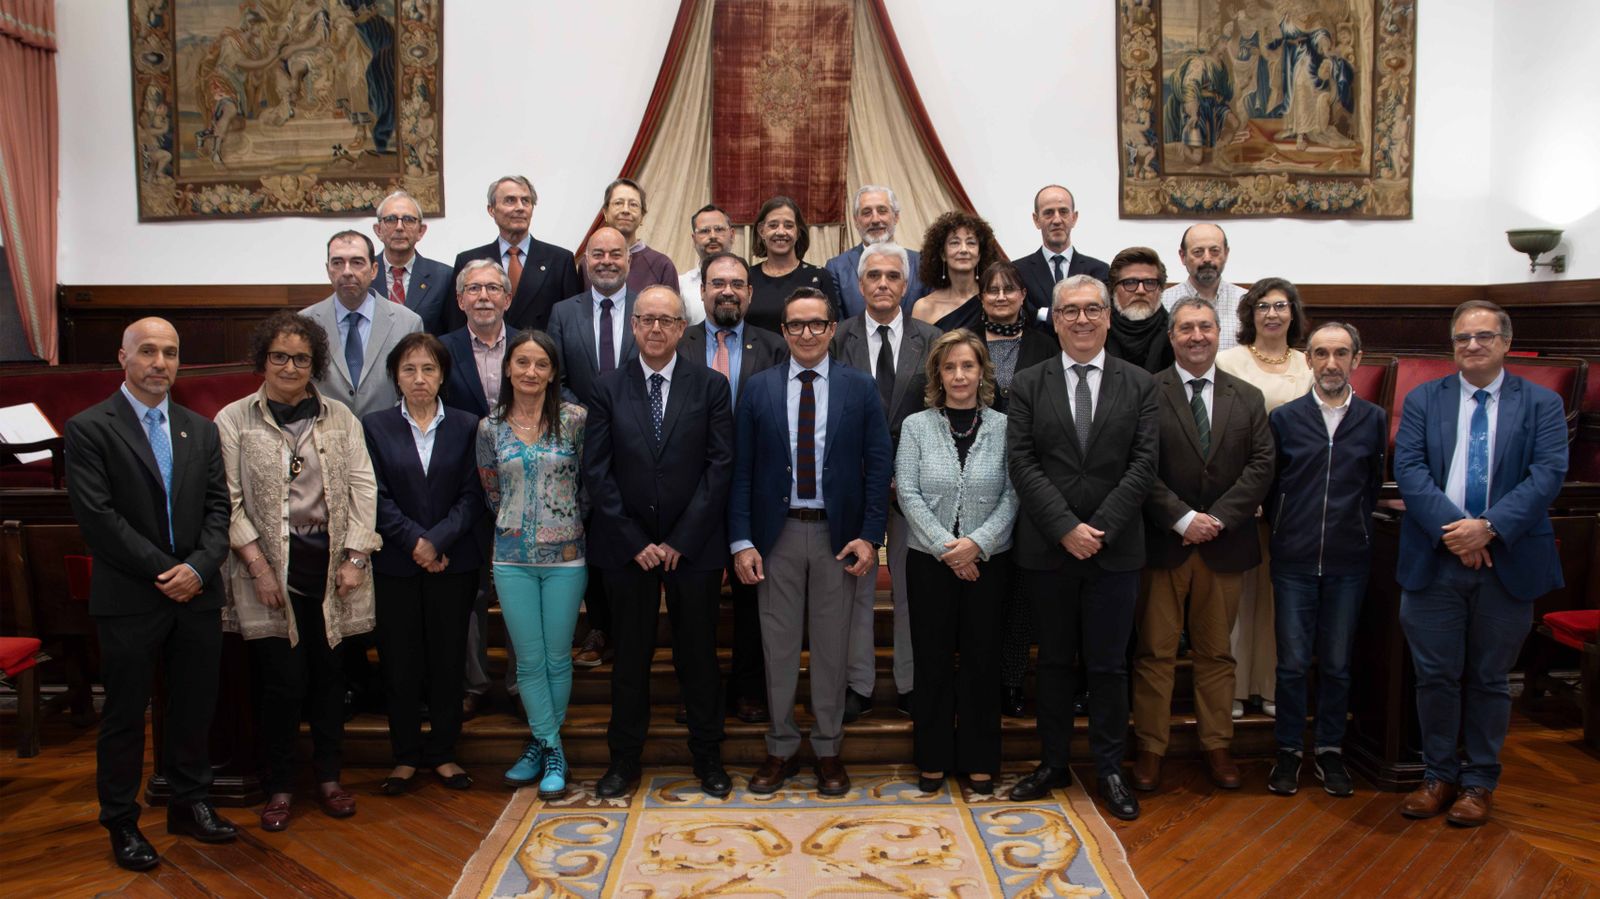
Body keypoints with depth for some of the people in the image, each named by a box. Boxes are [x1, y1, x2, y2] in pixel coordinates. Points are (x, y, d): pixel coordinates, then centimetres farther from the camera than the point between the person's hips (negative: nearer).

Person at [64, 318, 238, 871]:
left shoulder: (201, 430, 10)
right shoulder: (89, 429, -5)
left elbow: (217, 507, 6)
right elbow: (98, 517, -12)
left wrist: (198, 568, -10)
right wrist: (165, 571, -14)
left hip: (197, 595, 4)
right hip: (129, 599, -4)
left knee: (195, 707, 13)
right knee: (125, 714, 8)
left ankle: (190, 803, 29)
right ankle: (122, 822, 22)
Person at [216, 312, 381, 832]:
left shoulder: (340, 418, 9)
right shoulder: (234, 420, 2)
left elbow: (362, 489, 5)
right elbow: (230, 501, -2)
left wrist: (355, 558, -3)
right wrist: (258, 565, -9)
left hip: (331, 564, 2)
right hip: (272, 568, -2)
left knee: (329, 673, 8)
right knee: (284, 680, -2)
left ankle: (328, 777, 24)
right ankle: (278, 787, 16)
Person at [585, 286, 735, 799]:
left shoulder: (711, 386, 0)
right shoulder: (608, 389, 3)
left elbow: (720, 466, -5)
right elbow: (596, 472, -1)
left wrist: (680, 540, -10)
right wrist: (635, 542, -8)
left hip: (694, 545, -1)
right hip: (627, 545, 1)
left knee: (698, 654, 9)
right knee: (631, 655, 11)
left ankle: (707, 756, 24)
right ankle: (624, 759, 25)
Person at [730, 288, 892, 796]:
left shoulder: (860, 388, 2)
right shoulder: (757, 388, 3)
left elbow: (879, 465, 0)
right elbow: (741, 469, 1)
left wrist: (869, 536, -8)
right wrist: (741, 541, -6)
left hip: (837, 535, 0)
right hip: (777, 534, 1)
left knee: (832, 647, 9)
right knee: (778, 648, 8)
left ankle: (828, 751, 24)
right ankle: (781, 750, 23)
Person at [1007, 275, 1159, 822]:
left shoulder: (1139, 385, 5)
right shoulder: (1028, 385, 3)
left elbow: (1143, 464, -3)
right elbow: (1023, 464, -4)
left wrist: (1100, 528, -13)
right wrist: (1065, 528, -14)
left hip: (1115, 550, 0)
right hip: (1047, 551, 0)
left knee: (1109, 665, 7)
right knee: (1054, 661, 11)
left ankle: (1109, 770, 21)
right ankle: (1054, 763, 25)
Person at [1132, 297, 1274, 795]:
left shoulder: (1248, 398, 10)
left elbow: (1261, 465, 1)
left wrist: (1218, 518, -11)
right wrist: (1182, 519, -15)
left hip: (1224, 544, 3)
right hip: (1163, 543, -3)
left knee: (1216, 652, 13)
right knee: (1155, 652, 3)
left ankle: (1217, 746, 25)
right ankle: (1150, 749, 13)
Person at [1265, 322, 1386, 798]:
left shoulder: (1374, 419, 4)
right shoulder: (1283, 418, 1)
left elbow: (1373, 485, 11)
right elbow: (1268, 484, 7)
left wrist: (1354, 530, 7)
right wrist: (1286, 530, 4)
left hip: (1349, 562, 1)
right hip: (1294, 561, -1)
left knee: (1337, 663, 8)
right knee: (1292, 662, 3)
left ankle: (1329, 750, 22)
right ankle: (1289, 750, 16)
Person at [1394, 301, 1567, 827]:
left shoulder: (1542, 404, 4)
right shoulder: (1422, 400, 6)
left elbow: (1547, 474, -8)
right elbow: (1408, 468, -6)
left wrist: (1489, 527, -21)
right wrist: (1451, 528, -19)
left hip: (1508, 563, 0)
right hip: (1435, 561, 1)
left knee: (1489, 680, 10)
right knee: (1436, 676, 7)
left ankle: (1479, 782, 25)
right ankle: (1439, 776, 23)